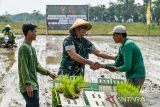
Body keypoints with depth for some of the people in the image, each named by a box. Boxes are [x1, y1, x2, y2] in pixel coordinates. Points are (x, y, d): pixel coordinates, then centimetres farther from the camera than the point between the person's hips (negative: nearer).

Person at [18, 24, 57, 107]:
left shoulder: (32, 48, 15)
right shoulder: (24, 47, -14)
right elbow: (23, 68, -19)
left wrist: (48, 73, 17)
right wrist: (28, 84, -24)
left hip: (34, 85, 10)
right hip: (29, 86, -10)